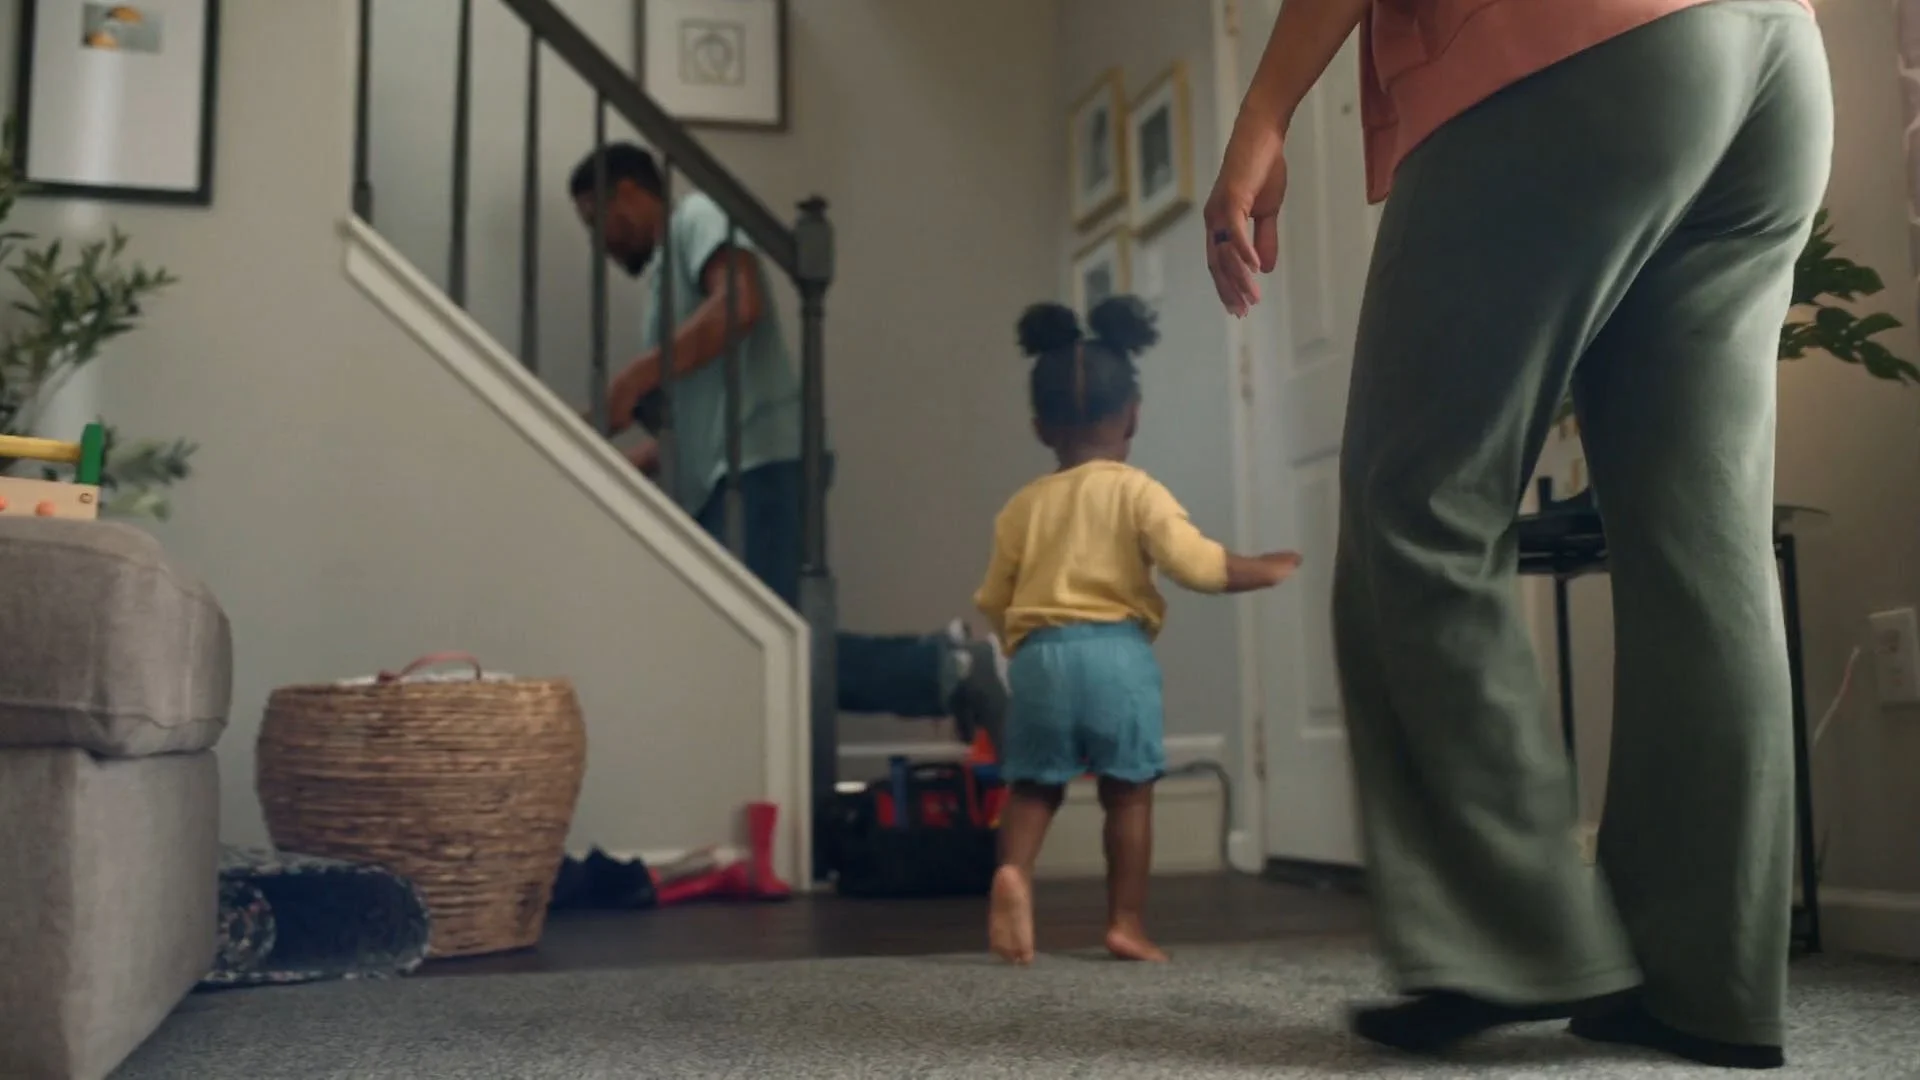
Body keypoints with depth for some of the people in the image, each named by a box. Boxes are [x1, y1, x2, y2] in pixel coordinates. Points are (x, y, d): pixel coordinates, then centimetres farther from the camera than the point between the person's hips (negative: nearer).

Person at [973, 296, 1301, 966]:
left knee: (1033, 785, 11)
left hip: (1038, 656, 3)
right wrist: (1264, 570, 5)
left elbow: (994, 601, 14)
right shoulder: (1138, 492, 1)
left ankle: (1013, 871, -15)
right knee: (1128, 791, 6)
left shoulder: (1022, 506, 12)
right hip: (1117, 653, -2)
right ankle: (1126, 922, 7)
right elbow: (1196, 564, -10)